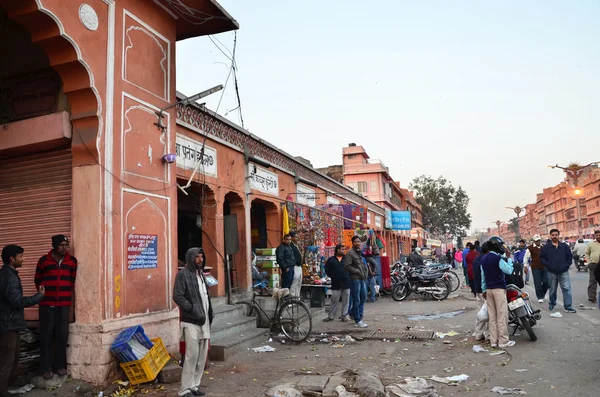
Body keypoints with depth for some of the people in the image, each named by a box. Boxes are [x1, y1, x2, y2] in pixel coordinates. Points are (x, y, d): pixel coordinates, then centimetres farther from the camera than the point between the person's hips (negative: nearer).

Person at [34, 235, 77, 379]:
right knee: (46, 335, 2)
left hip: (64, 304, 1)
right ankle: (46, 367, 11)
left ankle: (60, 365, 16)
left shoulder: (72, 261, 3)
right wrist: (44, 294, 12)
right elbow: (37, 281, 10)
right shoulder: (44, 260, -1)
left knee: (62, 335, 4)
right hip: (46, 304, -1)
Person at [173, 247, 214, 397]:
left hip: (204, 321, 8)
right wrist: (193, 310, -20)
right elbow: (177, 296, -16)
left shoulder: (200, 274, 17)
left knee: (202, 356, 10)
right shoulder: (183, 274, -8)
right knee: (192, 355, -8)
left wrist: (209, 315, 12)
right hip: (191, 322, -8)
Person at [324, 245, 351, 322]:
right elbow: (327, 270, 7)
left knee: (345, 301, 5)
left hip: (346, 283, 1)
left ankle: (344, 315, 15)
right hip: (336, 284, -1)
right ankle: (331, 316, 12)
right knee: (334, 301, 3)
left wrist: (348, 277, 1)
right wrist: (333, 277, 4)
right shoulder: (331, 260, 3)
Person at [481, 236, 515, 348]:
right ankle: (503, 341, 2)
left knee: (492, 316, 8)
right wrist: (508, 258, -6)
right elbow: (509, 271, -15)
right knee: (502, 315, -2)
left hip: (488, 289, 7)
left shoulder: (483, 259, 10)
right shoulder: (498, 258, -13)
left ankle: (493, 341, 10)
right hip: (499, 289, -7)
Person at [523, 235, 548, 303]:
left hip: (544, 267, 4)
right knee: (538, 284, -2)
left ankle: (542, 294, 26)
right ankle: (540, 297, 10)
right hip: (535, 268, -4)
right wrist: (526, 266, -3)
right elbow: (526, 257, 0)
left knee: (546, 282, 2)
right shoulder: (530, 248, -4)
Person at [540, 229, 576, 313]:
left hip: (564, 272, 0)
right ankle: (551, 304, 27)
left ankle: (568, 307, -5)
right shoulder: (546, 247, 1)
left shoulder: (564, 246, 5)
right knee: (552, 290, 11)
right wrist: (548, 265, -8)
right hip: (552, 272, 0)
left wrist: (567, 265, -4)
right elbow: (542, 258, 3)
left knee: (567, 289, -7)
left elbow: (569, 256, 8)